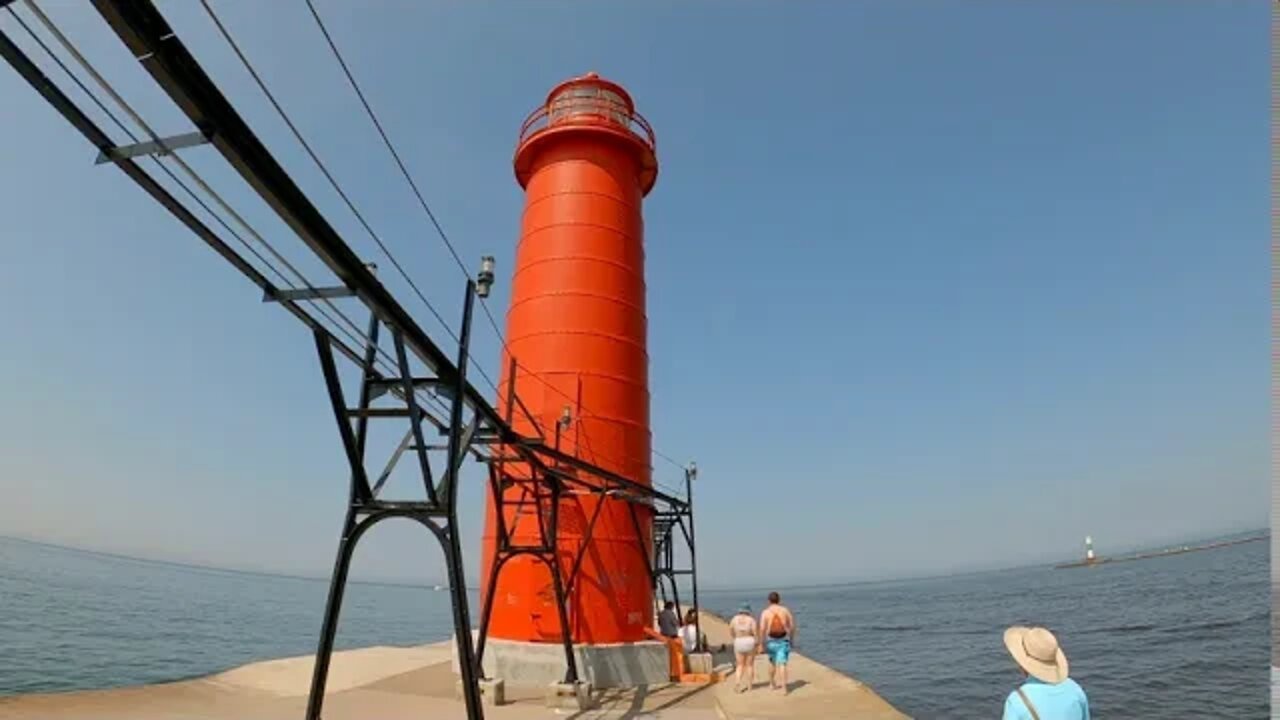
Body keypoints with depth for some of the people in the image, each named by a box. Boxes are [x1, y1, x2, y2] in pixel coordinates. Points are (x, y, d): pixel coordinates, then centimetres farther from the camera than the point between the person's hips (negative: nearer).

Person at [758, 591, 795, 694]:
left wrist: (762, 642, -5)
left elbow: (762, 629, -14)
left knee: (772, 662, 21)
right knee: (782, 664, 0)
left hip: (771, 640, 0)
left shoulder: (765, 612, -7)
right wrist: (792, 639, 12)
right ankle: (784, 688, -9)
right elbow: (792, 626, -1)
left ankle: (772, 684, 36)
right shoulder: (785, 610, -2)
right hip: (783, 640, 0)